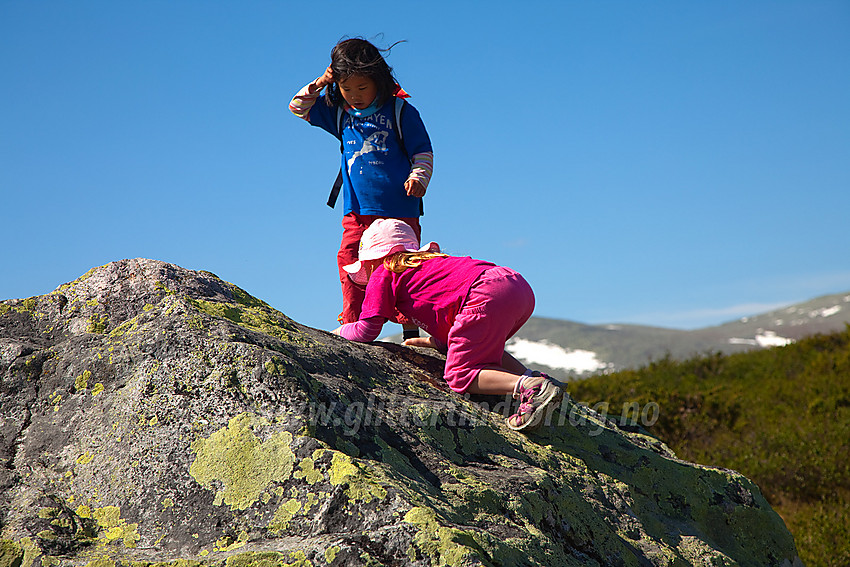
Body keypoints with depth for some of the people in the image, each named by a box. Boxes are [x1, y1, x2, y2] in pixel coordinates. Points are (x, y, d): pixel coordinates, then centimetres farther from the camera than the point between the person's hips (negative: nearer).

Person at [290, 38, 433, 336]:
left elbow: (423, 152, 3)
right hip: (357, 209, 4)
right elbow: (298, 107, 17)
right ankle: (352, 323, 6)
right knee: (351, 262, -3)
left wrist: (418, 177, -16)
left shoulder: (400, 111, -1)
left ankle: (410, 328, 5)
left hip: (400, 209, -3)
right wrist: (320, 84, 2)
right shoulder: (338, 113, 11)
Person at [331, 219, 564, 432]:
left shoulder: (384, 273, 15)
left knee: (460, 375, -1)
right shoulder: (429, 262, 38)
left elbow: (367, 330, 11)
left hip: (488, 296, -9)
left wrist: (337, 333, 29)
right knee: (482, 349, 31)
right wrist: (435, 341, 29)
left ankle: (530, 387, -21)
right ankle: (535, 377, 9)